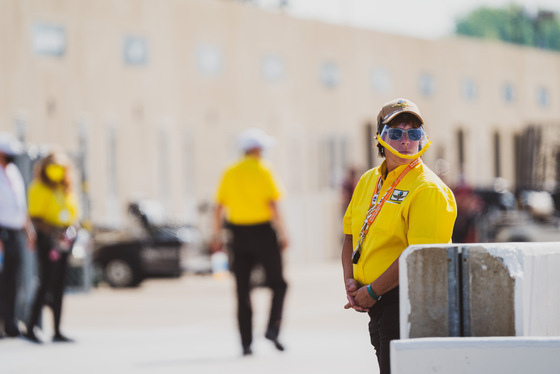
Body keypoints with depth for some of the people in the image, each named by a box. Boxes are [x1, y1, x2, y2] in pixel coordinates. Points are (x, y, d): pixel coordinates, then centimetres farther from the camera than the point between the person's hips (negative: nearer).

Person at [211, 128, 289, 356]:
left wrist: (217, 237, 9)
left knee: (242, 290, 6)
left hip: (239, 234, 4)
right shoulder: (263, 171, -6)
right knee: (277, 284, 9)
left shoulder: (230, 173, 6)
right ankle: (272, 327, -10)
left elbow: (219, 207, 5)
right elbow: (273, 205, -13)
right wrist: (282, 234, -10)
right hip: (262, 232, -4)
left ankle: (246, 342, 3)